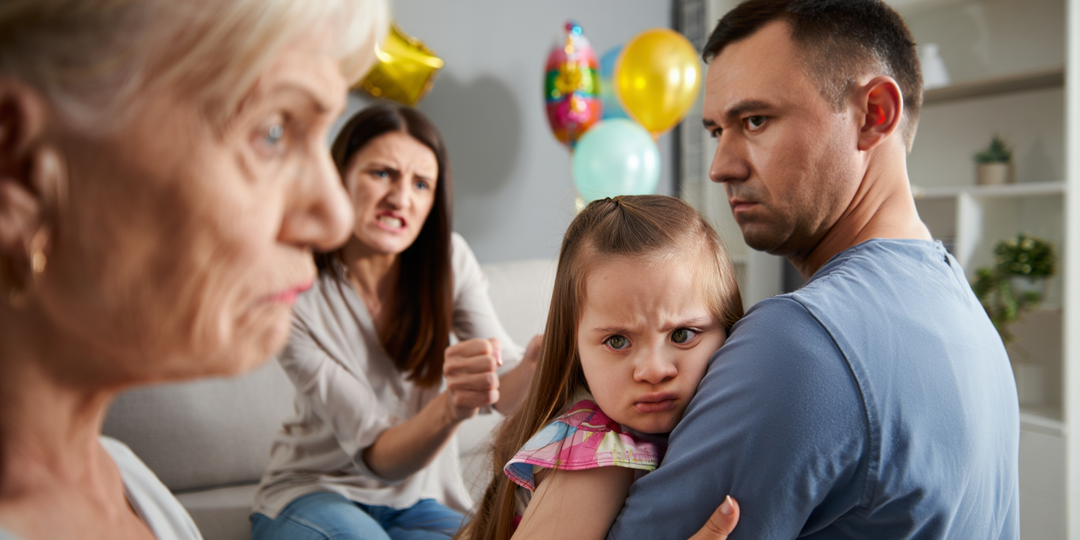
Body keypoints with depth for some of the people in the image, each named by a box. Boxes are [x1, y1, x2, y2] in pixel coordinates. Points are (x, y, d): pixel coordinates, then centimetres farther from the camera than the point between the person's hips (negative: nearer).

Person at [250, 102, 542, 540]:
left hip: (420, 502, 3)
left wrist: (537, 358, -40)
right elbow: (376, 456, -22)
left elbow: (507, 393, -16)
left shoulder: (448, 261, -7)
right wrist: (451, 406, -44)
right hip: (316, 494, -2)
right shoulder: (295, 294, -19)